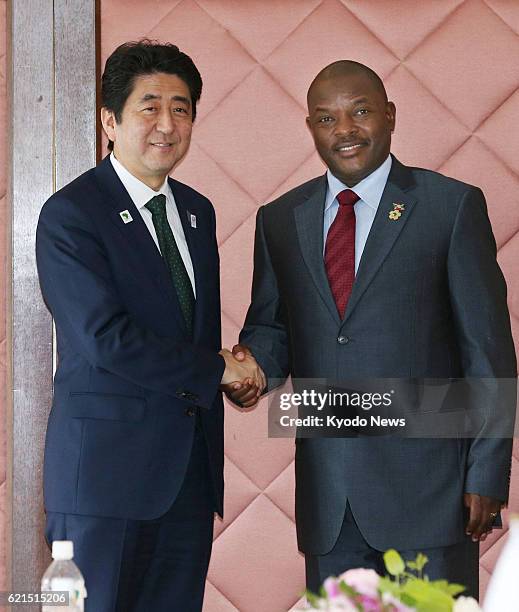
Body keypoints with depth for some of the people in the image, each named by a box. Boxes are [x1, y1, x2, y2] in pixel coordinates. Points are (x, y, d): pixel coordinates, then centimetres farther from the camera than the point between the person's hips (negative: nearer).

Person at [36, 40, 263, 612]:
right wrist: (216, 369, -10)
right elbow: (105, 339, -18)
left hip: (191, 469, 7)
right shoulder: (70, 213, -9)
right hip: (107, 466, -7)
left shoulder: (197, 211, 15)